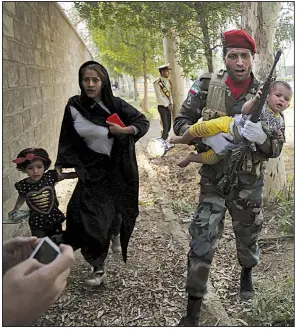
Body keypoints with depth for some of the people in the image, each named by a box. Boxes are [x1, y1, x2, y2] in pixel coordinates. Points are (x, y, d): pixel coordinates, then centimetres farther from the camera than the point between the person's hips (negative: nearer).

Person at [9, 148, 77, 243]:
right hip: (37, 223, -1)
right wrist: (15, 209, 3)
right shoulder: (23, 185, -16)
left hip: (55, 219, 1)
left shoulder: (50, 176, -17)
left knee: (58, 242, 22)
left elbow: (67, 175, -5)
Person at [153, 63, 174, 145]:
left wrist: (171, 104, 0)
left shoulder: (168, 81, 10)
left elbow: (170, 93, 12)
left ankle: (164, 141, 19)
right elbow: (159, 96, -14)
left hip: (168, 106, 7)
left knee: (169, 126, 7)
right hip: (162, 106, -7)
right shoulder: (157, 82, -11)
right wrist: (167, 105, -11)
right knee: (166, 126, -13)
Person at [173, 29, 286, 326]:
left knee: (248, 237, 19)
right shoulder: (207, 84, -10)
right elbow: (181, 122, -6)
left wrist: (261, 138, -31)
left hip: (249, 183, 1)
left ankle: (246, 274, 54)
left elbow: (276, 149, -7)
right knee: (202, 242, -5)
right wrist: (207, 135, -25)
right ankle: (192, 312, 10)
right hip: (213, 179, -1)